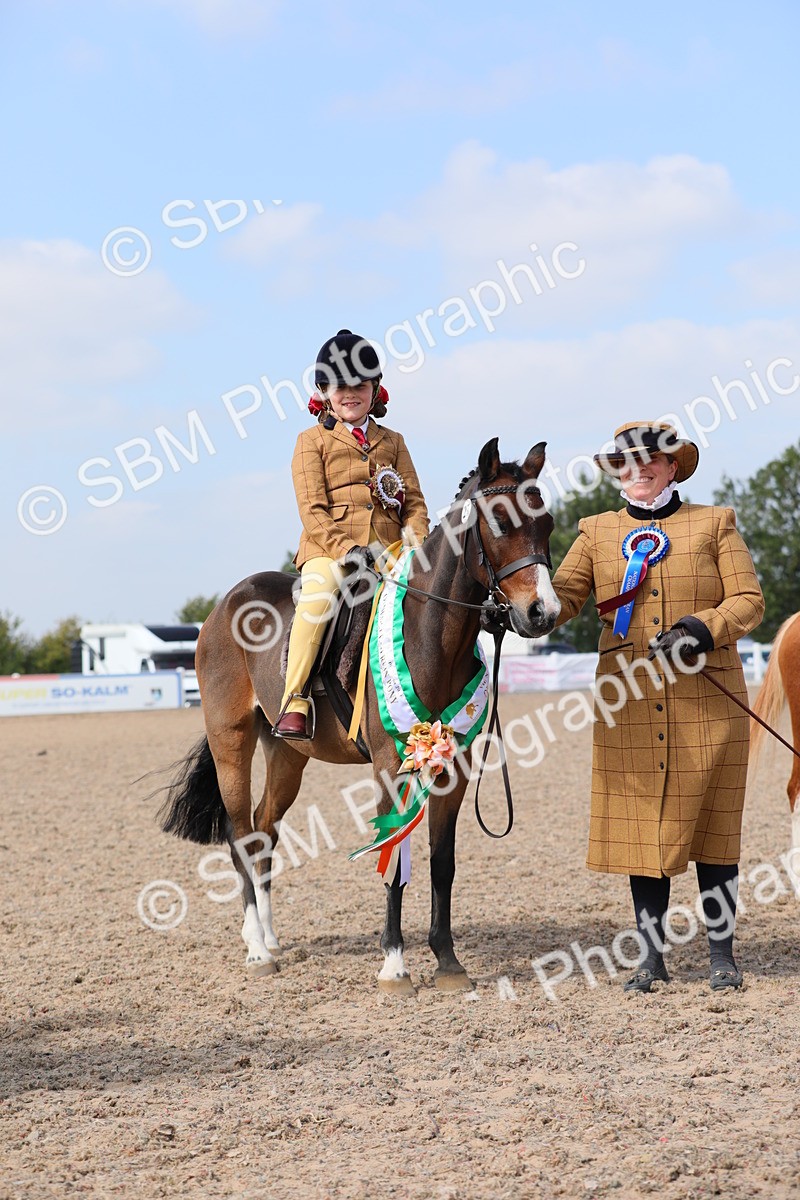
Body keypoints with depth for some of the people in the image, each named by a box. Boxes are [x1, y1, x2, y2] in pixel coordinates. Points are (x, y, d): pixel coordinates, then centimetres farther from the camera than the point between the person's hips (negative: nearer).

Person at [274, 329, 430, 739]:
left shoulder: (392, 441, 22)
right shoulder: (312, 440, 10)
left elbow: (414, 502, 16)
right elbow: (312, 509, -1)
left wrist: (418, 546, -4)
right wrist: (344, 550, -16)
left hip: (387, 548, 4)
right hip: (328, 547, -3)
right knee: (318, 598, -34)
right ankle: (294, 702, -32)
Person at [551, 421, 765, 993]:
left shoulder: (714, 523, 7)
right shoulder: (597, 532, 12)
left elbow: (749, 599, 0)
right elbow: (564, 595, 3)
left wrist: (703, 629, -17)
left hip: (707, 699, -1)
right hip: (629, 704, 2)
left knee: (713, 823, 2)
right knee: (641, 824, 3)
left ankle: (723, 955, 10)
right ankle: (652, 956, 11)